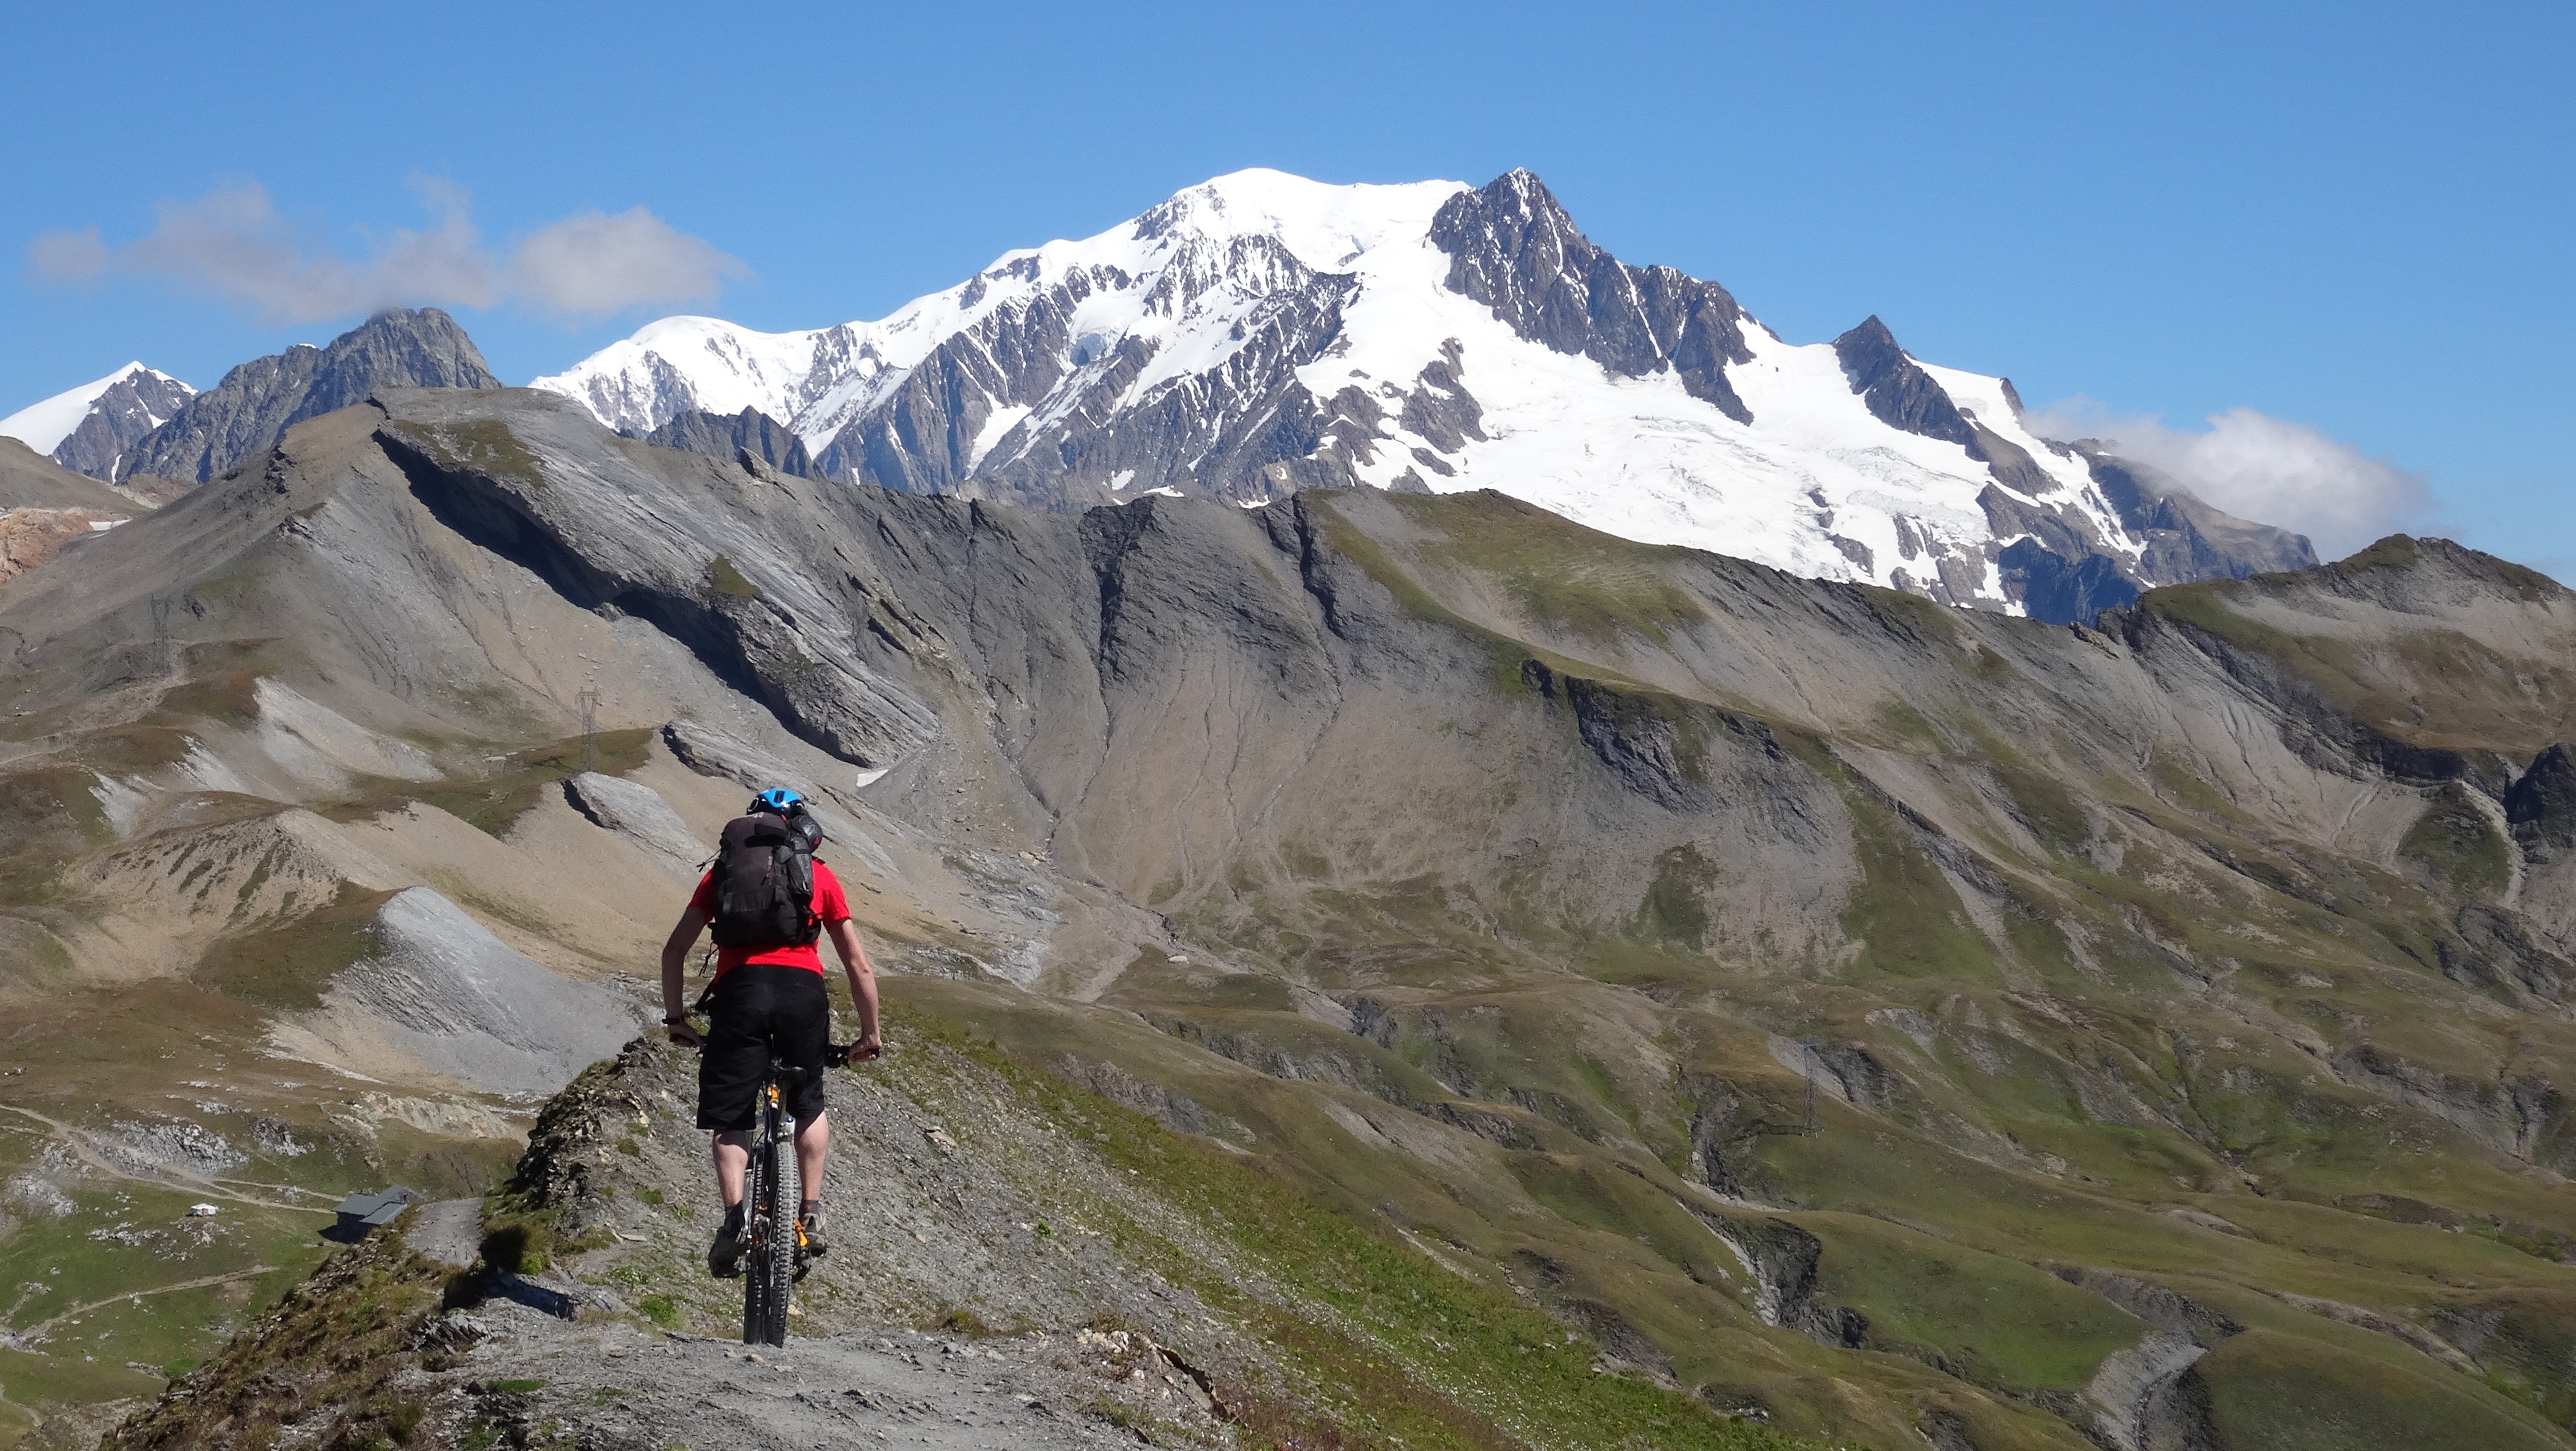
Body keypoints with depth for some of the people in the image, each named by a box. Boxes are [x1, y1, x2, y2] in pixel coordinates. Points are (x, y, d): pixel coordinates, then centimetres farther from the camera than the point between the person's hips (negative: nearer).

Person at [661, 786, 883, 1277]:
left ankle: (734, 1219, -15)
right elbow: (859, 966, 21)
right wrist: (870, 1034, 30)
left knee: (729, 1120, 6)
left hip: (740, 989, 0)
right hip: (803, 990, 0)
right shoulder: (820, 877, 22)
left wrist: (676, 1019, 27)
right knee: (810, 1106, 24)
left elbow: (675, 950, 18)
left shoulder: (725, 872, 24)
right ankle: (811, 1212, 14)